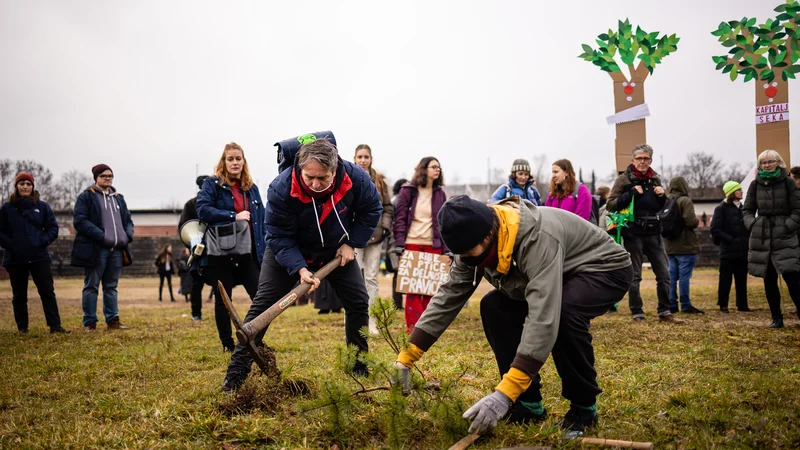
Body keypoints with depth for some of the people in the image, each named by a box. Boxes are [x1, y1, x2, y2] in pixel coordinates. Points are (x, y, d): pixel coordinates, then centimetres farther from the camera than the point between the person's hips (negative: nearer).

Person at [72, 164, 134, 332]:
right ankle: (90, 322, 5)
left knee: (111, 286, 11)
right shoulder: (86, 197, 0)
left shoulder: (119, 198, 19)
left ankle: (113, 320, 16)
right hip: (95, 249, -5)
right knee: (91, 286, 1)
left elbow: (128, 220, 22)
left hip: (117, 249, 6)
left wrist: (128, 236, 0)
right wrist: (101, 236, -20)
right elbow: (80, 220, -10)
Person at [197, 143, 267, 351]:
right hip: (220, 253, -3)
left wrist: (265, 250, 7)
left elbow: (261, 221, 14)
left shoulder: (251, 188, 13)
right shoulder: (212, 184, -1)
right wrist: (234, 216, -18)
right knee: (223, 300, 6)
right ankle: (228, 344, 18)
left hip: (248, 253, 4)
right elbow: (203, 210, -16)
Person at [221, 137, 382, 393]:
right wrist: (299, 269, -38)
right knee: (263, 306, -8)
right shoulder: (281, 189, -34)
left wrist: (352, 243, -13)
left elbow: (371, 209, -7)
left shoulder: (355, 178, -28)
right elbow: (279, 236, -26)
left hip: (336, 250, 3)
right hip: (288, 252, -2)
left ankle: (359, 367, 19)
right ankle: (236, 373, -1)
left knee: (359, 302, 1)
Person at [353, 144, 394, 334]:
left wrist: (386, 227, 1)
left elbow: (388, 207, 13)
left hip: (375, 235, 4)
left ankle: (371, 322, 15)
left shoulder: (379, 181, 10)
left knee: (372, 278, 8)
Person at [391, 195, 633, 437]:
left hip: (605, 269, -7)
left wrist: (504, 394, -49)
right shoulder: (477, 240, -15)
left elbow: (543, 318, -46)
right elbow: (449, 296, -11)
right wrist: (406, 358, -16)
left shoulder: (539, 238, -40)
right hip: (557, 276, 8)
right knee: (494, 307, -9)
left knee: (563, 313, -36)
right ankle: (529, 402, 1)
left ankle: (584, 406, -11)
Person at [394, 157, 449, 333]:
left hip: (433, 245, 3)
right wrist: (399, 244, -11)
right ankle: (413, 325, 3)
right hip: (412, 244, -3)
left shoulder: (440, 194, 10)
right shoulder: (408, 191, 1)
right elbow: (400, 219, -2)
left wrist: (447, 249, 3)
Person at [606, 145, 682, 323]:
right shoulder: (624, 179, -3)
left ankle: (664, 312, 16)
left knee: (664, 273, 5)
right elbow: (610, 205, -9)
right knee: (634, 276, 2)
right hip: (633, 233, -4)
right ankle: (637, 313, 11)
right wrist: (631, 193, -19)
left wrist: (662, 196, 0)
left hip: (653, 232, 5)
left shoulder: (655, 179, 11)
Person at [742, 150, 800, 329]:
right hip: (762, 238, 3)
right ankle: (777, 318, 17)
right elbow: (747, 210, 13)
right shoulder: (755, 184, 6)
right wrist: (752, 224, -4)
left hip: (784, 237, -3)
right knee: (769, 281, 7)